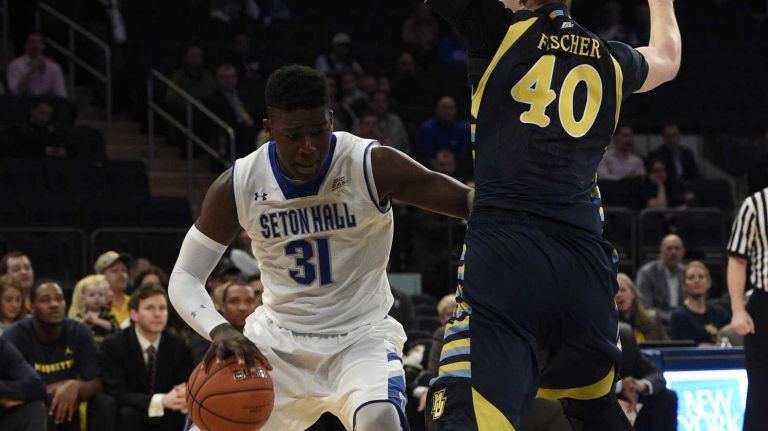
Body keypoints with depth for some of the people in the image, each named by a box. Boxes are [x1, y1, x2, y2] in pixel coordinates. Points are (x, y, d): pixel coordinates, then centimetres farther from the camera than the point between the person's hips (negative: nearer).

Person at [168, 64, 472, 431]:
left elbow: (463, 199, -19)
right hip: (278, 339, 3)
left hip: (360, 336, -3)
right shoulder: (237, 187, -11)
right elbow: (185, 277, -6)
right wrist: (219, 331, -27)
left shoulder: (371, 166, -19)